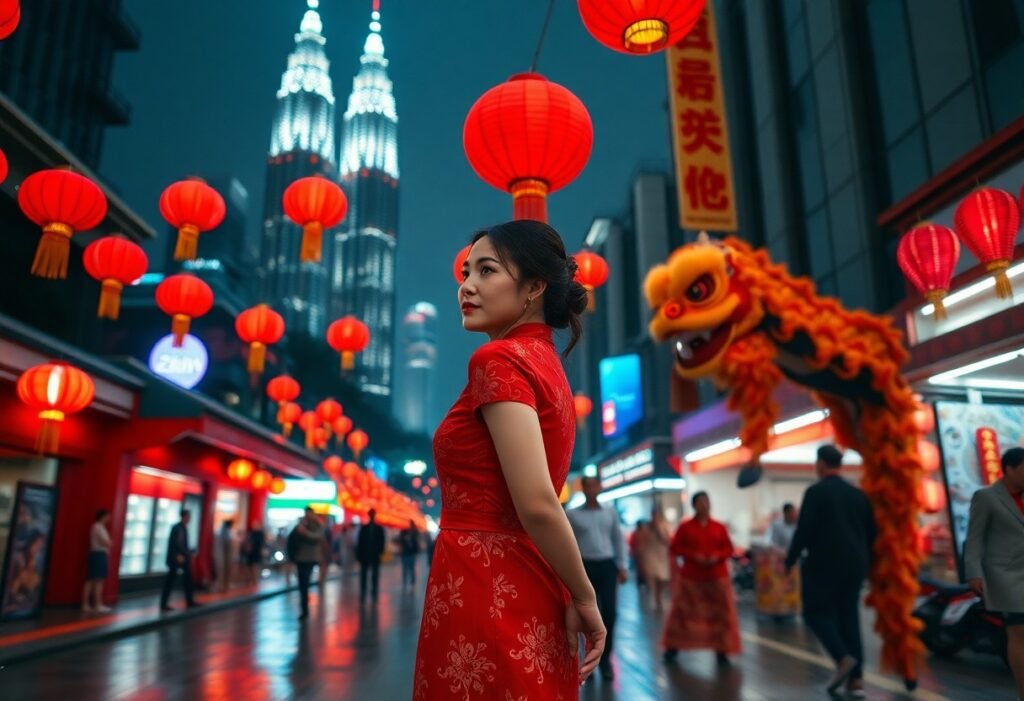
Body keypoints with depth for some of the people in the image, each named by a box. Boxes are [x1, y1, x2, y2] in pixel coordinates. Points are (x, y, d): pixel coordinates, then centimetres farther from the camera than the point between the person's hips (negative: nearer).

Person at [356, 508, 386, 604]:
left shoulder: (379, 528, 3)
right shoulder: (364, 527, 3)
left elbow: (381, 542, 3)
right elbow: (360, 542, 2)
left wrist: (380, 552, -8)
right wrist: (359, 555, -3)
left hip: (375, 556, 0)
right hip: (365, 556, 0)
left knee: (375, 577, 2)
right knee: (363, 577, 1)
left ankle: (374, 596, 5)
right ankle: (362, 596, 4)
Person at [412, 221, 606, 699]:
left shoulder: (499, 359, -14)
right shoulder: (544, 361, 13)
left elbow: (538, 503, -22)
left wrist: (585, 596, -9)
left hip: (485, 596, -8)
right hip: (525, 597, 8)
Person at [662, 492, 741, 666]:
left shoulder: (719, 527, 2)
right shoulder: (685, 527, -2)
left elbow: (729, 548, 4)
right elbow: (674, 548, -4)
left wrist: (717, 556, -15)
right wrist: (693, 555, -16)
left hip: (717, 577, 1)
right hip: (690, 576, -1)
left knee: (721, 614, 1)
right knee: (682, 612, 6)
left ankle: (721, 651, 14)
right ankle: (673, 647, 21)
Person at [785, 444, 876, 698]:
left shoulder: (815, 492, -10)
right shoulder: (858, 494, 9)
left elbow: (804, 530, -14)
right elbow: (871, 532, 12)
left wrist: (790, 560, -4)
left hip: (823, 564, -6)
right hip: (853, 565, 6)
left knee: (816, 612, 6)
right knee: (849, 616, 10)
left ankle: (843, 657, -14)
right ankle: (856, 678, 7)